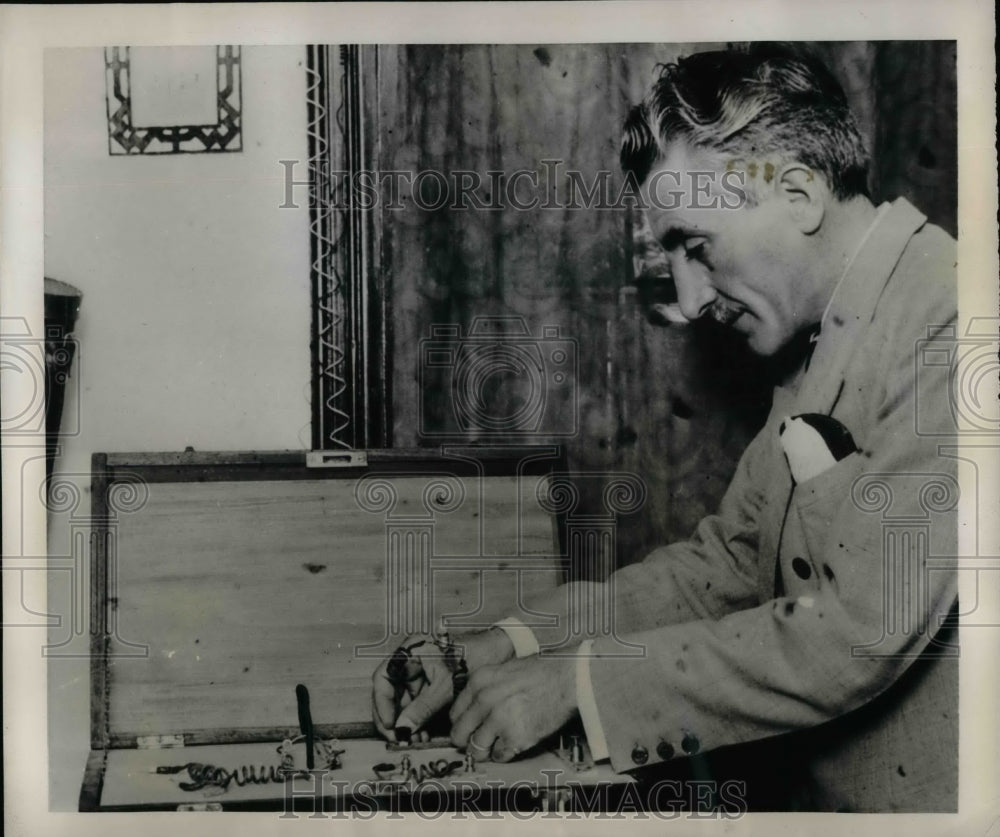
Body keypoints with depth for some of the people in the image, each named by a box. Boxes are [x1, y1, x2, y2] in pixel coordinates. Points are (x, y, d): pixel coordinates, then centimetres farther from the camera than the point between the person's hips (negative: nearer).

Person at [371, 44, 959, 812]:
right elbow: (728, 561, 7)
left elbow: (862, 633, -22)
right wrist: (504, 648, -2)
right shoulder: (827, 348, 7)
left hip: (925, 793, -6)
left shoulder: (946, 323, -18)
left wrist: (578, 677, -16)